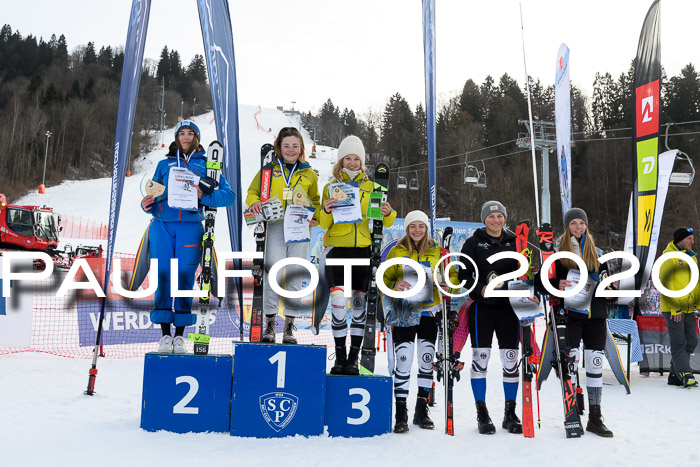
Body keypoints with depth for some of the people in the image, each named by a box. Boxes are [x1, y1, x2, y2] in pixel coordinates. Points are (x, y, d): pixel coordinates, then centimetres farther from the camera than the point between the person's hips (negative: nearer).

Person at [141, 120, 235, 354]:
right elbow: (154, 195, 17)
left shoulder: (206, 165, 13)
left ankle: (180, 334, 4)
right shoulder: (164, 164, 19)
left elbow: (228, 195, 4)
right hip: (162, 225, 2)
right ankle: (165, 334, 3)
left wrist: (204, 196, -11)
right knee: (162, 275, -4)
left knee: (185, 276, -5)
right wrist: (147, 205, -5)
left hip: (190, 225, -1)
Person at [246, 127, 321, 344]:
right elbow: (253, 191, 15)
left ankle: (289, 326, 9)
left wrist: (314, 217, 2)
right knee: (273, 274, -8)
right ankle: (269, 323, 3)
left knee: (295, 277, 1)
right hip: (275, 226, -1)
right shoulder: (269, 169, 10)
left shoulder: (309, 174, 15)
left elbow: (315, 201, 22)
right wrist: (254, 203, -7)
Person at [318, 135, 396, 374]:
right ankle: (340, 357, 2)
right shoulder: (330, 187, 7)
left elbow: (385, 222, 9)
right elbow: (323, 225, 3)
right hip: (337, 247, -1)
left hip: (363, 249, 1)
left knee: (359, 302, 3)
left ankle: (353, 359, 12)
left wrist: (388, 214, -13)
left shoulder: (370, 187, 10)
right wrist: (326, 211, -17)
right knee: (338, 301, -11)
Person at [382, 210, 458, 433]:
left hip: (429, 311, 2)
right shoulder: (396, 251, 3)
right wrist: (394, 286, -18)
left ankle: (422, 411, 20)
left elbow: (453, 275, 8)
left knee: (427, 360, 7)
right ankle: (401, 414, -2)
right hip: (404, 311, -2)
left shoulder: (437, 251, 6)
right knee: (403, 360, -9)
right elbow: (385, 279, 4)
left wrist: (448, 286, -15)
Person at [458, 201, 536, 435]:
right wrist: (480, 290, -17)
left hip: (508, 306, 3)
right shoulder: (473, 243, 3)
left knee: (511, 359, 3)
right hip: (482, 306, -2)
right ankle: (482, 414, 10)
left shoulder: (514, 242, 11)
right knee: (480, 357, -2)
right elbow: (464, 275, 0)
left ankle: (510, 413, 16)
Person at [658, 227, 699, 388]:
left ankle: (674, 375, 15)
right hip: (672, 308, -8)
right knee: (679, 343, -7)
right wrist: (674, 306, -19)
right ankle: (685, 375, -8)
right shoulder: (669, 256, -8)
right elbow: (666, 282, -14)